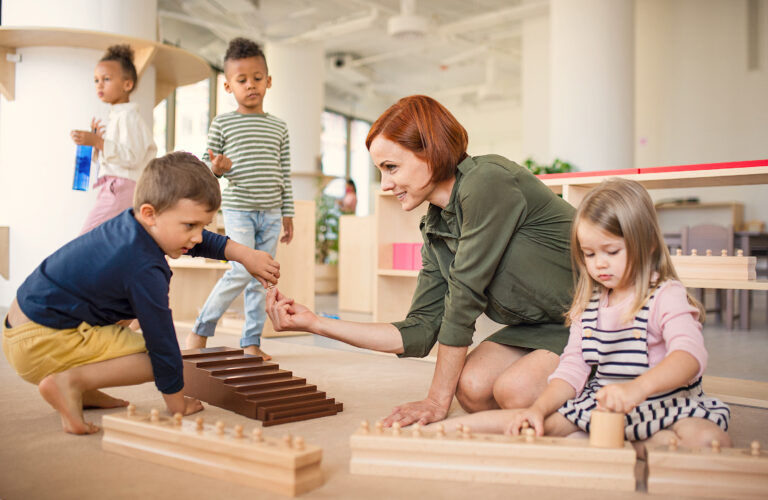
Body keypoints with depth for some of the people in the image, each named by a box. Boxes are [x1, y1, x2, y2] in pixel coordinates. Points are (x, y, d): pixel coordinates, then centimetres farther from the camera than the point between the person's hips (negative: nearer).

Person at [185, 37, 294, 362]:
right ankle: (201, 329, 3)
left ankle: (251, 342, 14)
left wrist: (288, 214, 9)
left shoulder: (278, 127, 11)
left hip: (271, 213, 4)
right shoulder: (222, 124, 2)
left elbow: (285, 175, 12)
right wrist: (216, 168, -18)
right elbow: (207, 167, 5)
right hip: (238, 209, -4)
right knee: (242, 271, -14)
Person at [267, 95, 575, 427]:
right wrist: (314, 323, -5)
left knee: (515, 389, -29)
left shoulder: (487, 182, -24)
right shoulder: (435, 229, 1)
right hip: (541, 326, 7)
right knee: (472, 386, -18)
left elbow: (465, 299, -22)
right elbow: (418, 332, -1)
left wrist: (438, 402, -14)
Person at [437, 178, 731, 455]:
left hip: (664, 405, -4)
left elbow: (690, 355, -30)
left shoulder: (666, 297, -11)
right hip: (599, 404, 5)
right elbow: (572, 368, 6)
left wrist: (637, 387, -49)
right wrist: (539, 409, -13)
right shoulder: (588, 305, 8)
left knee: (708, 439, -34)